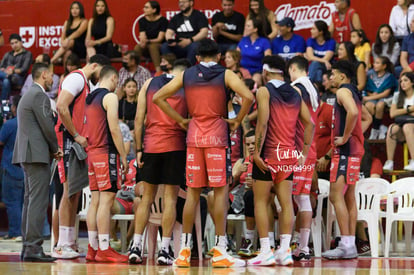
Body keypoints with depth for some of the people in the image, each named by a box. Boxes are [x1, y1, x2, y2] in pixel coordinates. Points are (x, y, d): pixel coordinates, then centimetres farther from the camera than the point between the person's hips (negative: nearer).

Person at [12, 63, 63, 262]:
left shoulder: (28, 96, 22)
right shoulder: (39, 96, -10)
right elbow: (47, 126, -14)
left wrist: (52, 148, 14)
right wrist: (55, 148, 0)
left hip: (27, 155, 11)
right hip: (37, 155, -11)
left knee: (30, 201, 11)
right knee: (38, 201, -12)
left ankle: (28, 246, 11)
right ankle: (33, 247, -17)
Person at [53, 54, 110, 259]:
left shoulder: (85, 84, 21)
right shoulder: (76, 78, -9)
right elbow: (61, 107, -22)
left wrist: (82, 137, 11)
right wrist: (77, 136, -19)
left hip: (78, 142, 10)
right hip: (69, 141, -10)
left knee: (75, 192, 10)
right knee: (70, 192, -10)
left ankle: (69, 243, 13)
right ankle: (62, 246, -9)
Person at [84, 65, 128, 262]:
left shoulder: (90, 98, 16)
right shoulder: (110, 97, -8)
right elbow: (114, 129, -14)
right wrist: (123, 156, -11)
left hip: (92, 153, 8)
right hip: (107, 153, -8)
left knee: (95, 200, 8)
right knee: (106, 200, -9)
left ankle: (93, 249, 8)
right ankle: (104, 250, -12)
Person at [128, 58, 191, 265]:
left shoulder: (149, 84, 10)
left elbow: (139, 119, 5)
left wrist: (138, 149, 8)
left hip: (150, 145, 3)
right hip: (174, 146, -3)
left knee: (147, 196, 11)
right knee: (170, 198, 2)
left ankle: (136, 246, 6)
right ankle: (164, 250, -1)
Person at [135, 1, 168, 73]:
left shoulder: (163, 20, -8)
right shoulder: (142, 20, 4)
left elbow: (160, 39, -14)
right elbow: (142, 37, -5)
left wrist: (148, 41, -31)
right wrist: (143, 42, -30)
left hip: (160, 46, -3)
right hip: (147, 46, 3)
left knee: (153, 46, -38)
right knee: (138, 47, -30)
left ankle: (158, 71, -45)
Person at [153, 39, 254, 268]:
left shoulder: (186, 75, 9)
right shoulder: (225, 75, 0)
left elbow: (157, 98, 9)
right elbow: (248, 97, -15)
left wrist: (180, 120, 11)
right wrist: (237, 121, -3)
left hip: (194, 136, 3)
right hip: (217, 136, -3)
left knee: (192, 192, 8)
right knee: (221, 191, -1)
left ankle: (184, 250, 9)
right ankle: (220, 251, -4)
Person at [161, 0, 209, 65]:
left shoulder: (199, 15, 5)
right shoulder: (176, 18, 19)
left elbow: (204, 32, -8)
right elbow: (169, 32, 10)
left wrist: (190, 40, -23)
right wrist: (170, 40, -16)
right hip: (179, 46, 4)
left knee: (194, 46, -39)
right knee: (164, 46, -25)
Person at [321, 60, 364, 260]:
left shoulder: (343, 91, -11)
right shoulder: (354, 92, 19)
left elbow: (353, 113, -30)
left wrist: (344, 138, -21)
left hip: (345, 149, -10)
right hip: (355, 148, 10)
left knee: (336, 195, -12)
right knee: (349, 197, 10)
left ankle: (346, 245, -16)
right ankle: (351, 245, 9)